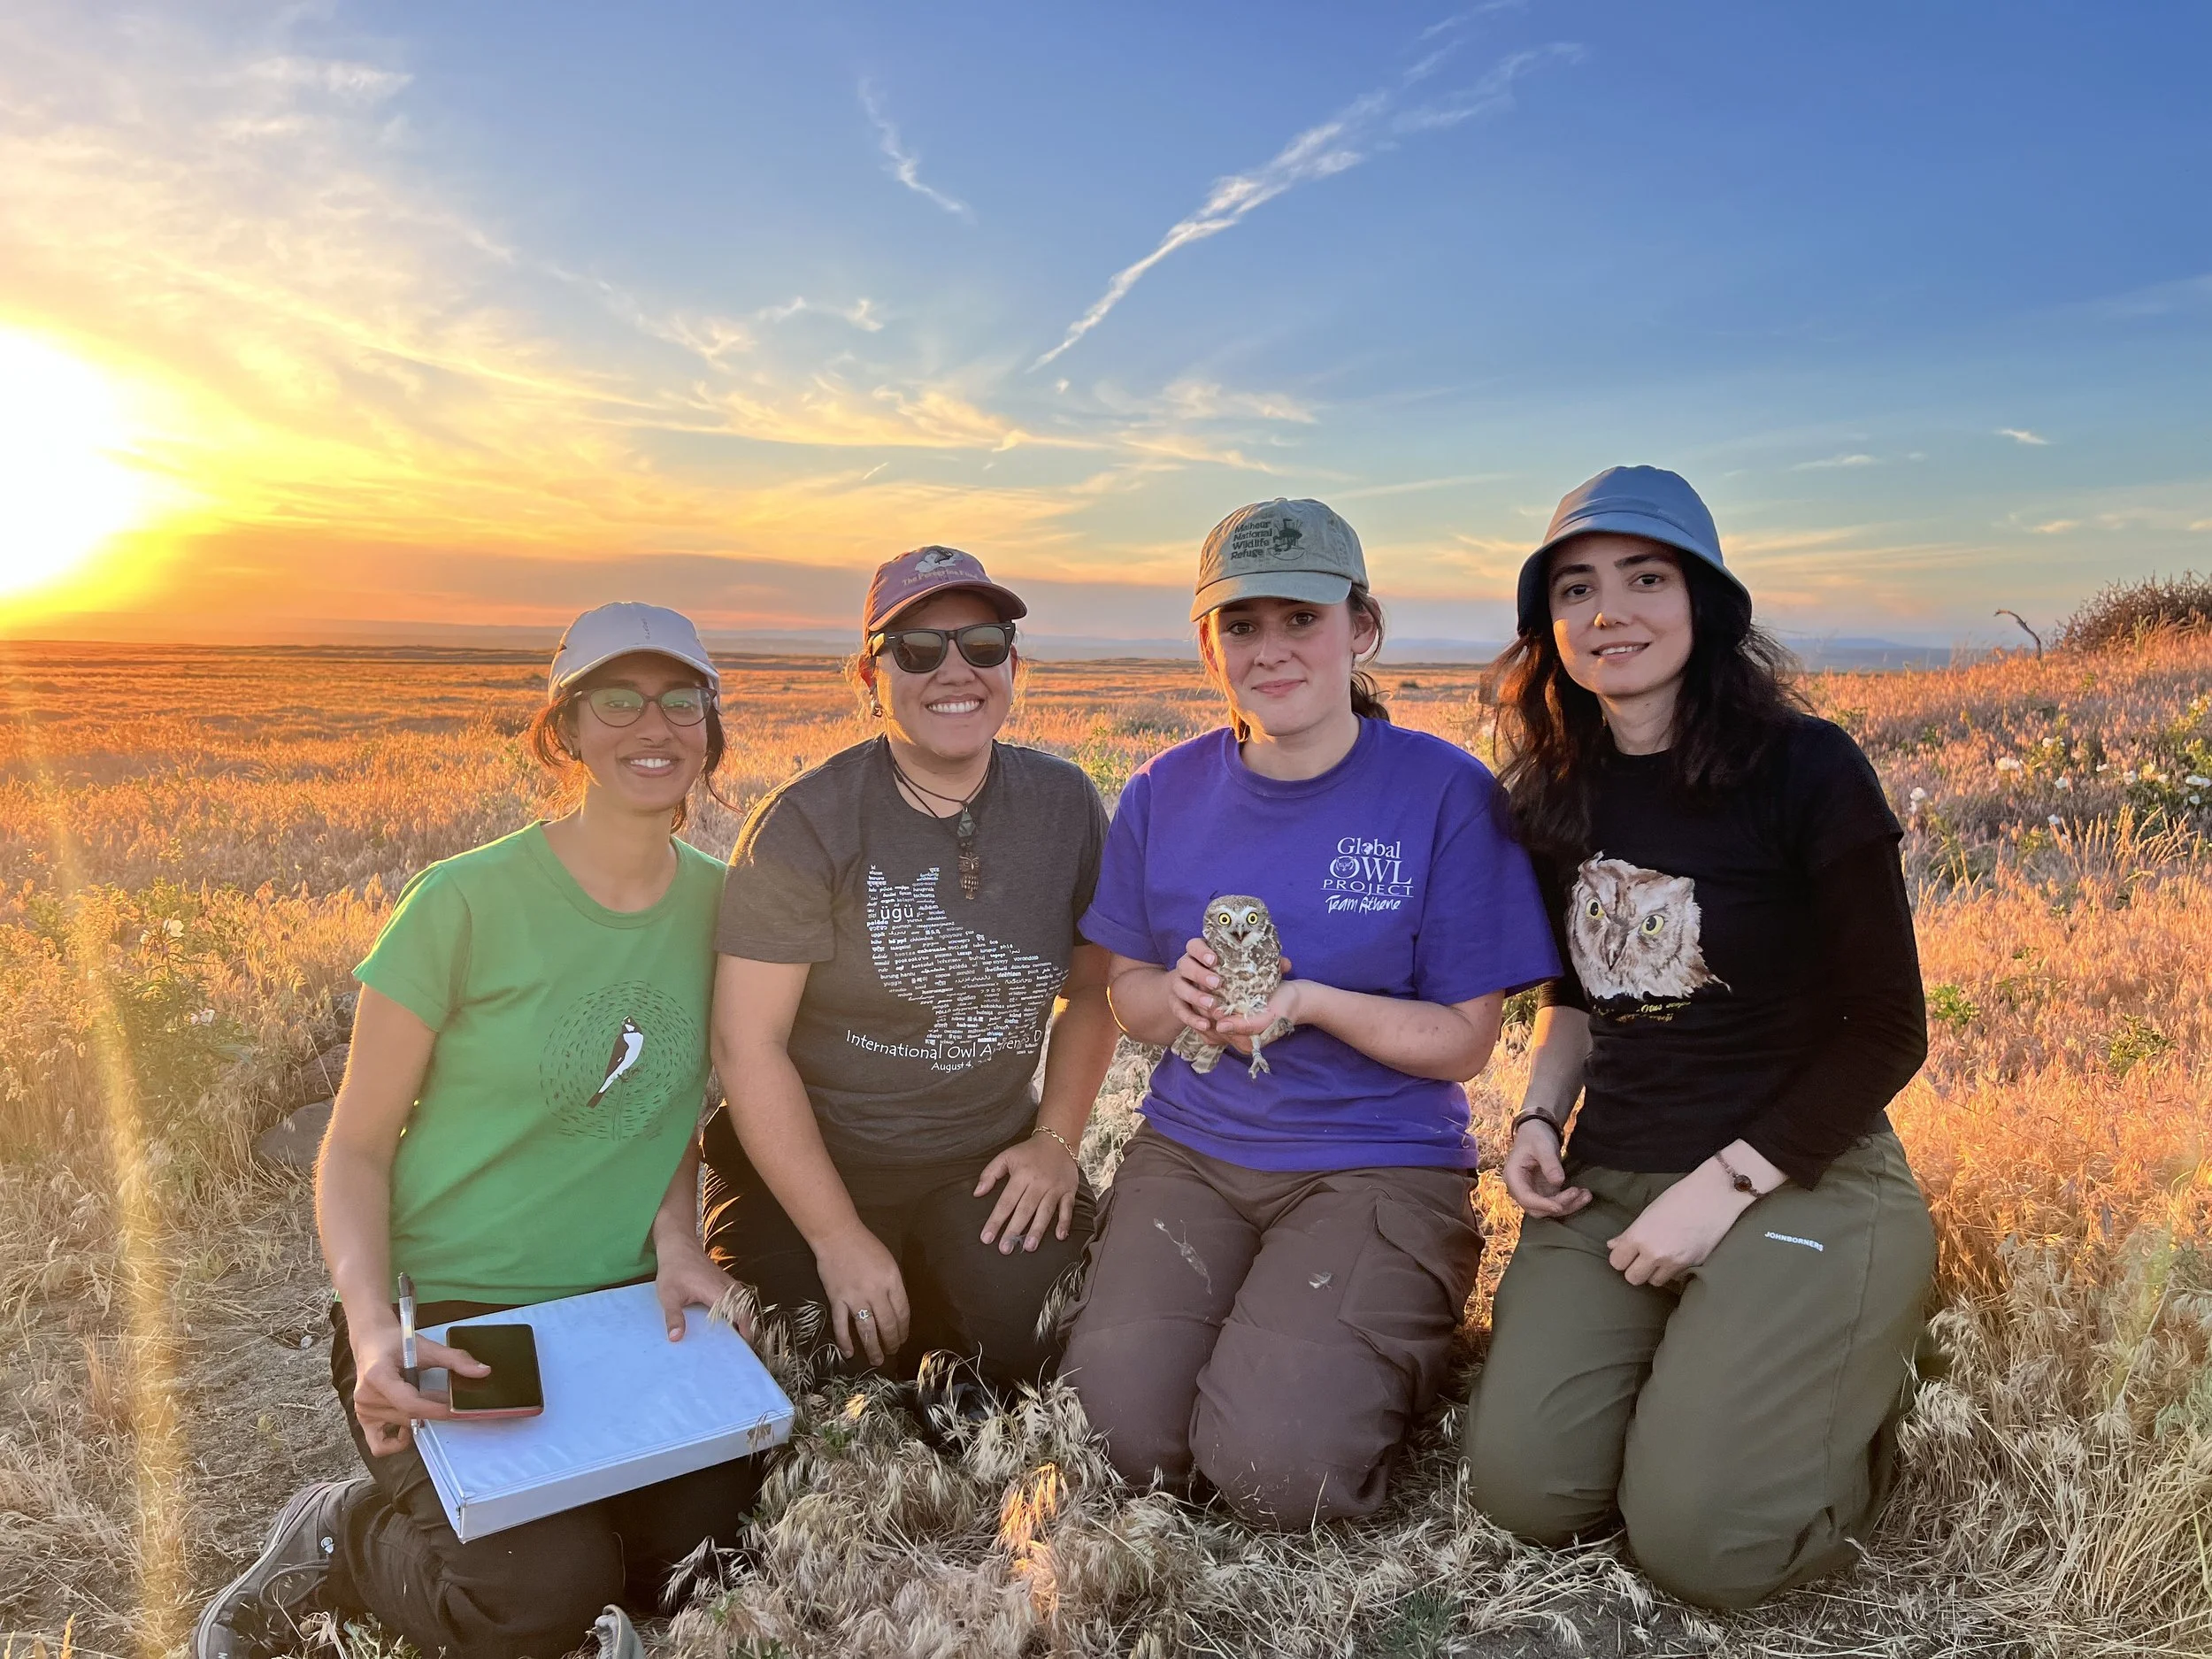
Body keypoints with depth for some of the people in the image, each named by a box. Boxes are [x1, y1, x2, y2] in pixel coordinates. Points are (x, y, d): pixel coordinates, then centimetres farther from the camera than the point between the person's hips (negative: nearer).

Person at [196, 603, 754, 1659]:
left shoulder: (718, 901, 0)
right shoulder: (465, 903, -14)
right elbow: (355, 1146, -7)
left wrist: (673, 1235, -7)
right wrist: (371, 1327, -22)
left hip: (631, 1302, 5)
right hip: (449, 1314, -5)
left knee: (715, 1542, -10)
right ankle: (330, 1539, 8)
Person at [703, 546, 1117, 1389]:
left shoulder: (1065, 804, -3)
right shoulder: (807, 825, -15)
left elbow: (1091, 986, 8)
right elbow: (749, 1043, -15)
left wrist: (1056, 1140, -3)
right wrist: (839, 1239, -16)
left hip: (987, 1161, 3)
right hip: (810, 1163, -2)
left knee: (1015, 1344, -20)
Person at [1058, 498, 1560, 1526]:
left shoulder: (1445, 793, -10)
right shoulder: (1165, 794, 2)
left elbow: (1464, 1040, -7)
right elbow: (1126, 988, 10)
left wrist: (1310, 1001, -23)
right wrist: (1180, 998, -14)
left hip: (1379, 1161, -3)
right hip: (1190, 1146, 3)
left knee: (1278, 1467, -19)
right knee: (1123, 1432, -14)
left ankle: (1388, 1345, 13)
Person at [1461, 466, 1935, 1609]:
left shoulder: (1807, 771, -12)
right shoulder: (1557, 794, 4)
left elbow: (1887, 1032, -9)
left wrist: (1724, 1184, -14)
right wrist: (1539, 1113, 0)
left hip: (1800, 1180, -4)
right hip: (1611, 1177, 5)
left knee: (1697, 1542, -13)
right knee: (1522, 1493, -9)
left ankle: (1858, 1379, 16)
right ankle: (1687, 1362, 20)